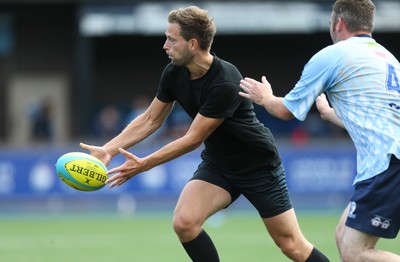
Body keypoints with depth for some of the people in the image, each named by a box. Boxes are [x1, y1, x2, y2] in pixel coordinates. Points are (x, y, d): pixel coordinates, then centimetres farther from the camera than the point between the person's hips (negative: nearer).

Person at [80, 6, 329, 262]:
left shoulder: (225, 83, -32)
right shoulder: (174, 73, -10)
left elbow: (193, 139, -27)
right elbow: (150, 119, 3)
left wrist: (143, 165, -25)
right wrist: (108, 149, -6)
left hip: (259, 166, -6)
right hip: (217, 164, 6)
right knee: (184, 222, -19)